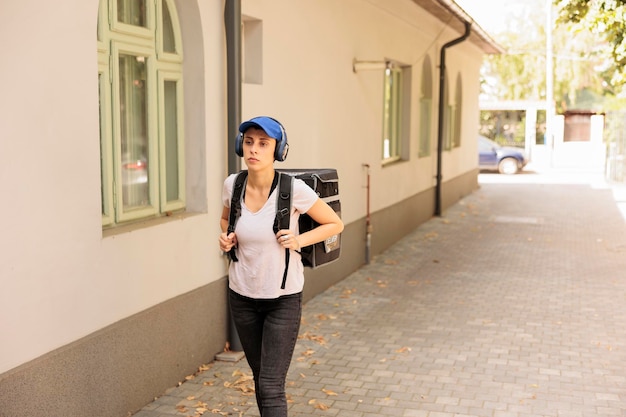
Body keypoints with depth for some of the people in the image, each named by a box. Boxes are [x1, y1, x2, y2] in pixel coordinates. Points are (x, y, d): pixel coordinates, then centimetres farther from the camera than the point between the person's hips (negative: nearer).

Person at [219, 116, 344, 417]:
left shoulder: (293, 189, -18)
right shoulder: (232, 184, -6)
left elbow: (335, 224, -5)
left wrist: (299, 240, -19)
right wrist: (226, 236, -5)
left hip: (283, 299, -4)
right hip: (242, 296, 4)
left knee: (270, 387, -6)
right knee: (260, 378, 18)